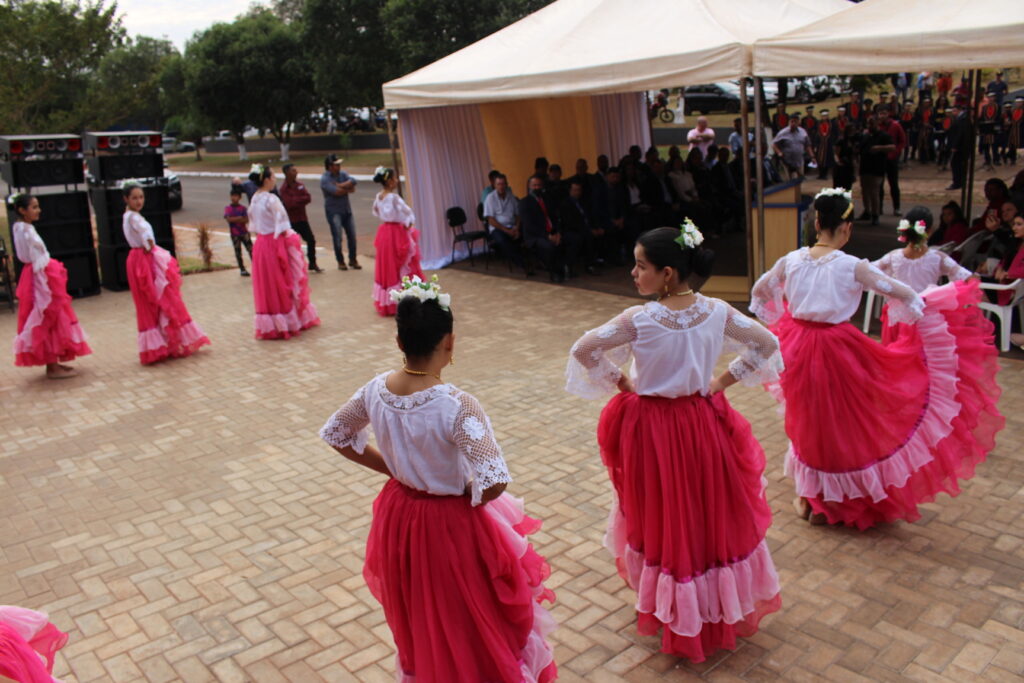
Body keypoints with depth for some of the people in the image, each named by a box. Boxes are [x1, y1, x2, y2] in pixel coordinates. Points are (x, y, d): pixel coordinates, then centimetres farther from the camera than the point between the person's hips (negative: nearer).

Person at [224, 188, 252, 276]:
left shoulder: (242, 208, 1)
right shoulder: (227, 208, 0)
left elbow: (246, 220, -10)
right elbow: (228, 219, -15)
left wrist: (234, 219, -19)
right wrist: (239, 218, -14)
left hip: (244, 232, 0)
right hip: (235, 234, 0)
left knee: (251, 249, -4)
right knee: (238, 252, 6)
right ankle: (242, 269, 15)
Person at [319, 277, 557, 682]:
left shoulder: (376, 389, -12)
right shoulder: (457, 405, -30)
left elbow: (335, 434, 5)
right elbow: (494, 482, -35)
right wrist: (468, 495, -13)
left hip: (400, 516, 6)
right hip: (452, 525, -6)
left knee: (418, 618, 31)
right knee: (474, 625, 19)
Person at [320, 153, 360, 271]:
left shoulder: (343, 174, 8)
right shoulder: (325, 179, -10)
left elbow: (353, 181, -10)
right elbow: (336, 192, -22)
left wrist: (340, 186, -20)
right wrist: (348, 189, -7)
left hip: (347, 209, 6)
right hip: (333, 211, -5)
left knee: (352, 235, 6)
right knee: (337, 237, -7)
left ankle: (353, 260, 20)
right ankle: (340, 262, 7)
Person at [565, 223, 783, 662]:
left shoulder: (638, 319, -21)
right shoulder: (717, 311, -10)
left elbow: (583, 351, -19)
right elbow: (766, 344, 0)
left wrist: (620, 383, -6)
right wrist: (723, 382, 2)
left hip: (653, 427, -3)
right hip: (705, 423, 3)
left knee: (663, 517, 15)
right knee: (715, 513, 20)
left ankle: (670, 609, 32)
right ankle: (727, 605, 39)